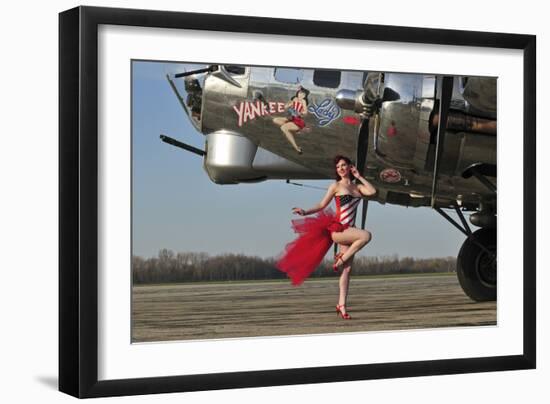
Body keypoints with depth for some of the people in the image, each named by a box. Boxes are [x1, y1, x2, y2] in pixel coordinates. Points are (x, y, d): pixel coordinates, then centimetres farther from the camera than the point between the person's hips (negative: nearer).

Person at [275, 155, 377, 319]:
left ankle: (341, 305, 2)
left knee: (347, 269, 0)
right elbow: (322, 205, 2)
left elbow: (372, 191, 0)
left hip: (349, 232, 5)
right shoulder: (336, 186, 3)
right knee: (366, 235, -31)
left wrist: (359, 176, 7)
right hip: (337, 230, -5)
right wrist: (305, 212, -11)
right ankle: (340, 259, -14)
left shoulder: (357, 187, 17)